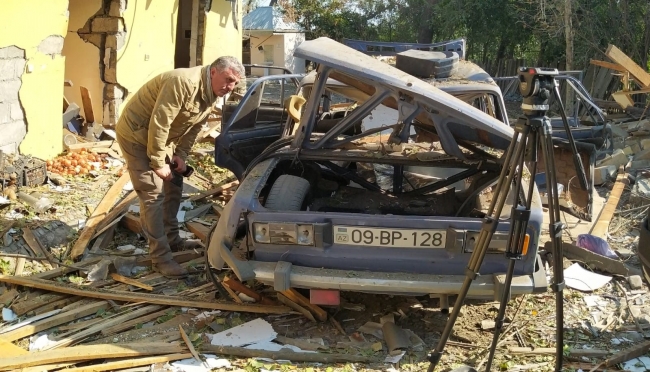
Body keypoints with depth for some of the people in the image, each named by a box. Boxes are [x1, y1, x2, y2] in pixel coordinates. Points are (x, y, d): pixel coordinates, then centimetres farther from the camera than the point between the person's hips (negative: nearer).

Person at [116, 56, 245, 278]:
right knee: (153, 194, -11)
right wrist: (158, 163, -26)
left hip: (161, 138, 10)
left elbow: (193, 127, 9)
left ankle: (172, 239, 32)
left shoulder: (211, 95, -2)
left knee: (173, 188, 16)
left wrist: (181, 155, -4)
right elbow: (158, 124, -32)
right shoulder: (184, 83, -32)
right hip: (136, 133, -9)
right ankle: (161, 258, -7)